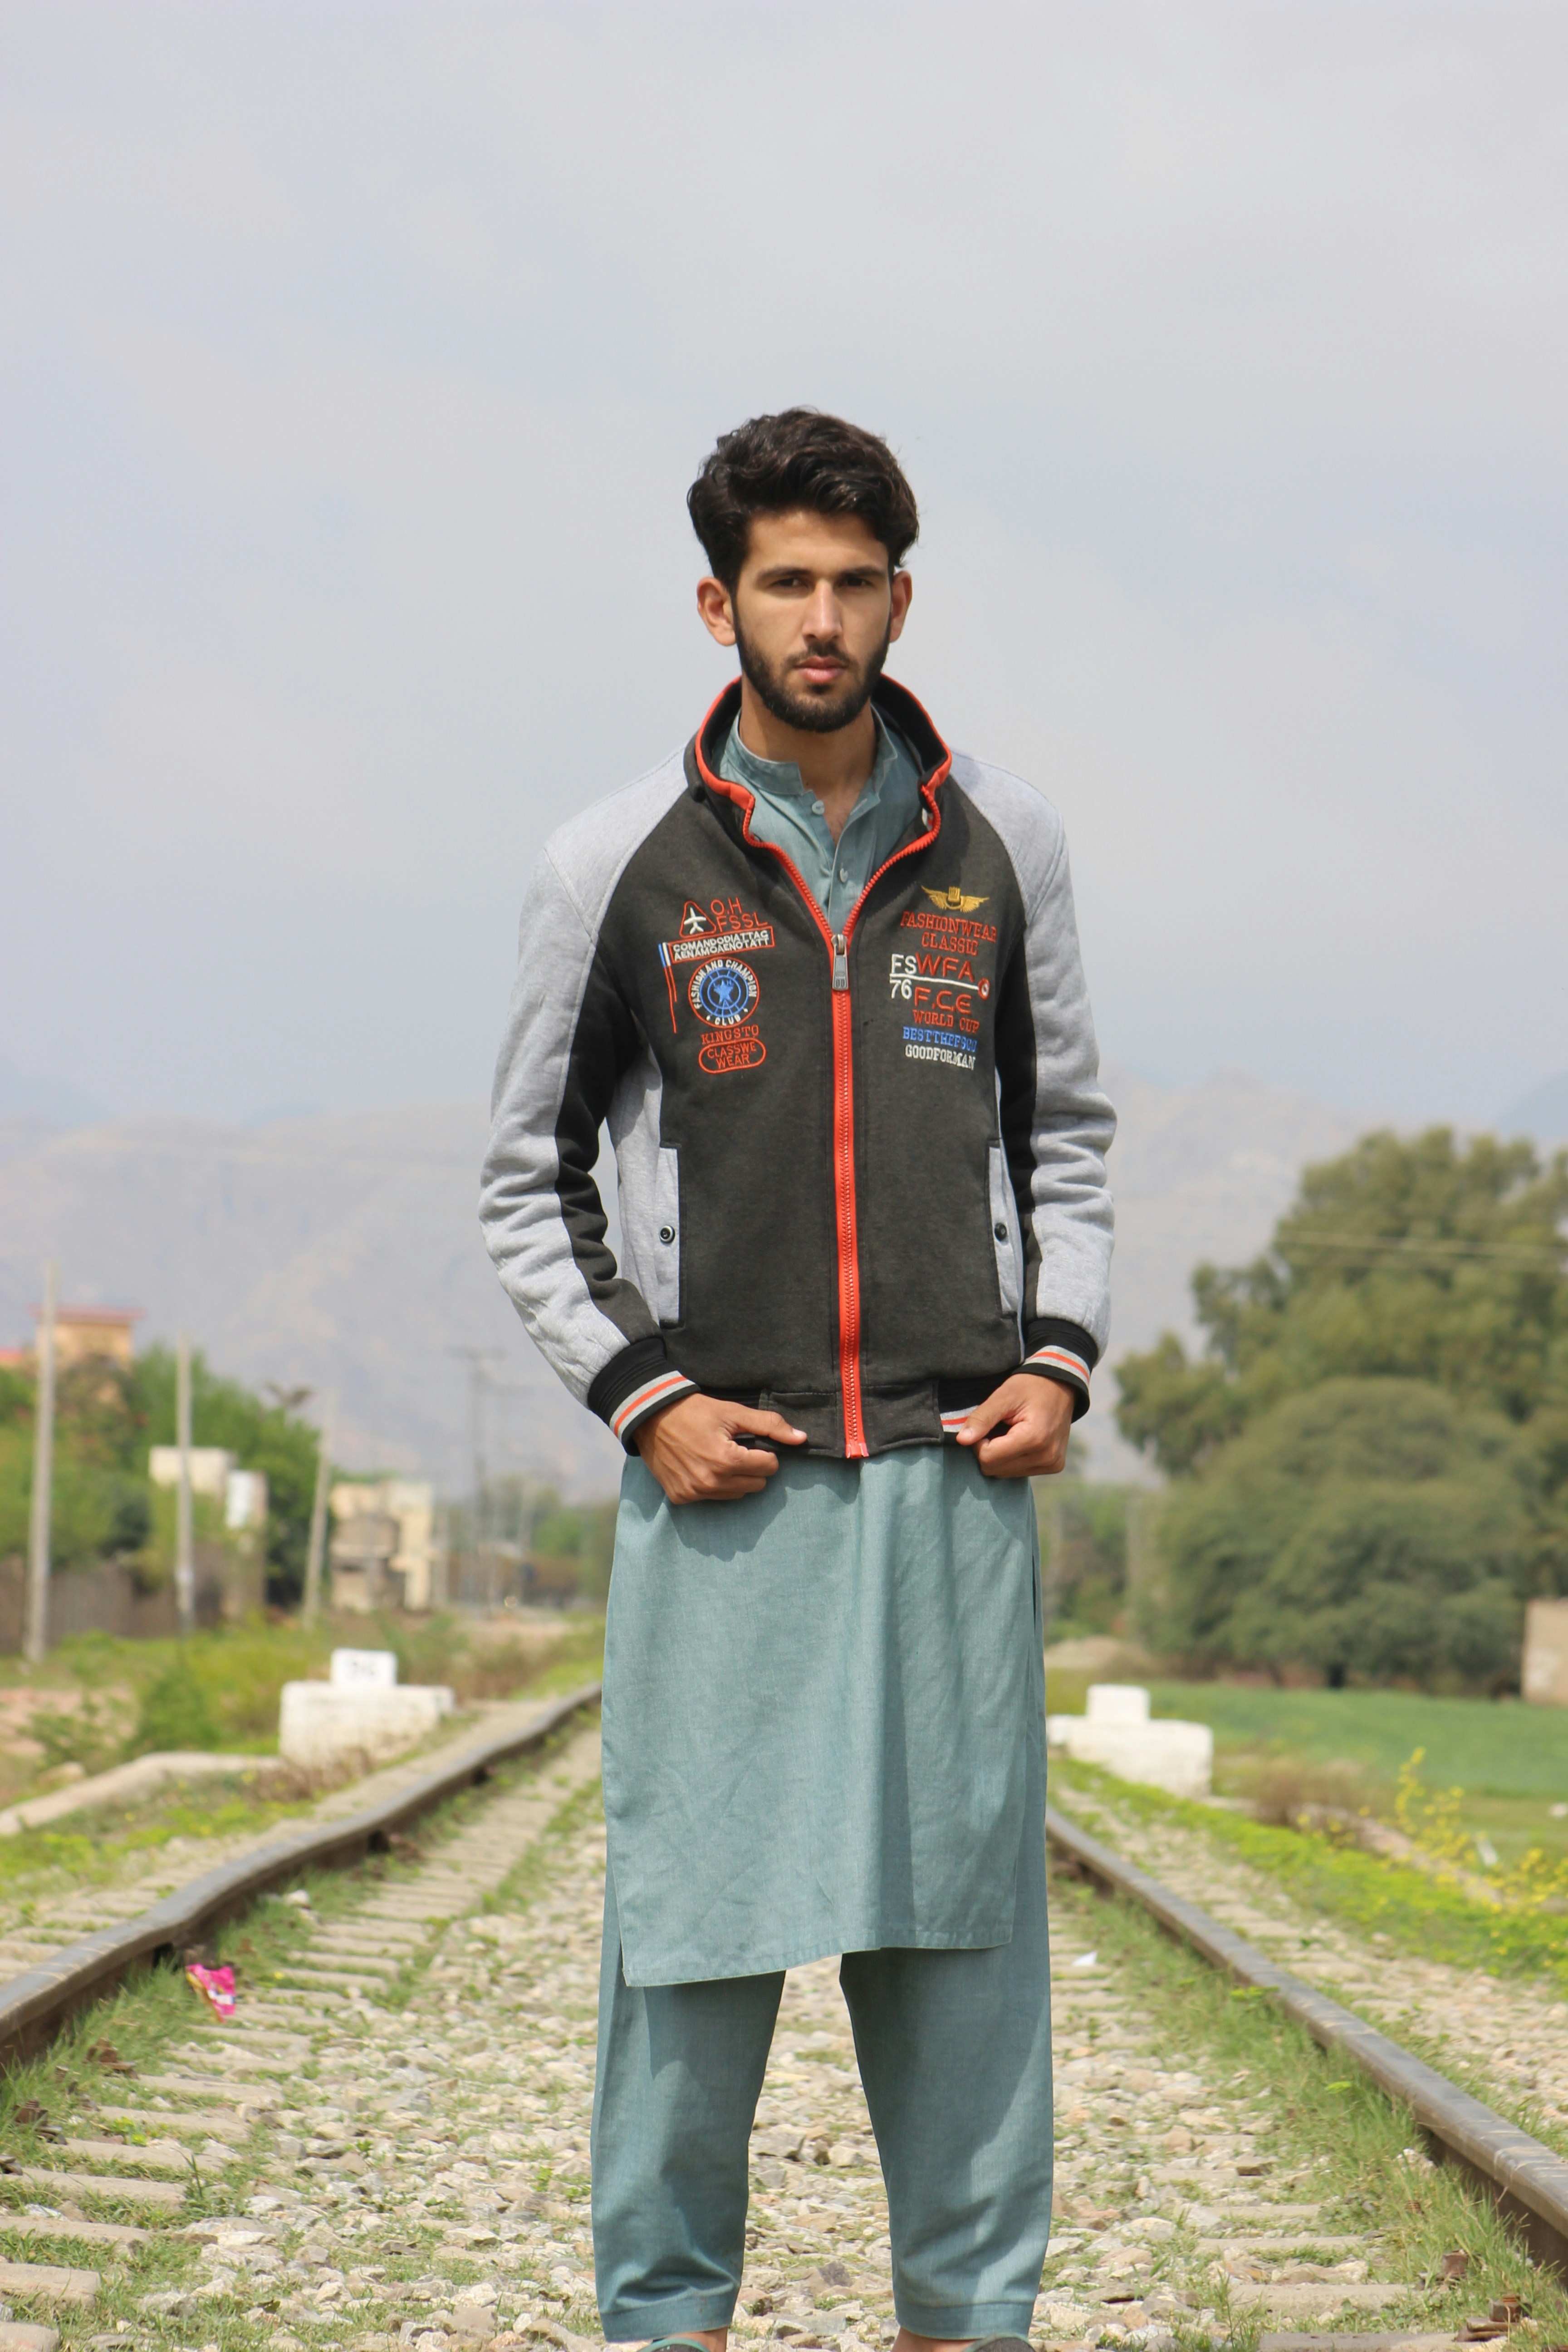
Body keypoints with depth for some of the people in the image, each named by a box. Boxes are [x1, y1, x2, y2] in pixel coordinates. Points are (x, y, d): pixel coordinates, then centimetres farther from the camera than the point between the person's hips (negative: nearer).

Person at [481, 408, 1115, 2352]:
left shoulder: (999, 845, 9)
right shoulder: (620, 864, 2)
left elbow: (1064, 1133, 18)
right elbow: (526, 1179, 8)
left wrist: (1059, 1358, 3)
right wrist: (641, 1393, -5)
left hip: (954, 1473, 2)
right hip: (724, 1482, -2)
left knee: (965, 1921, 4)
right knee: (693, 1921, -2)